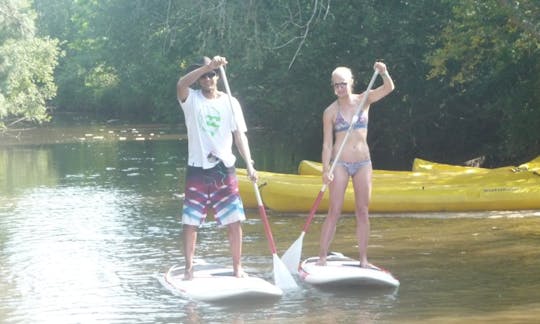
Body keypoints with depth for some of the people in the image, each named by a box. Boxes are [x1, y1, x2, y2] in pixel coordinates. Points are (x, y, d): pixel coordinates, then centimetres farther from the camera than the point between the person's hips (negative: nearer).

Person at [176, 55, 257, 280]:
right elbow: (181, 85, -23)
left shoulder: (230, 102, 5)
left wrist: (249, 165, -9)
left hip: (224, 170, 1)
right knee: (190, 222, 0)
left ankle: (237, 268, 11)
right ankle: (188, 268, 10)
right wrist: (208, 66, -34)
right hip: (197, 170, -1)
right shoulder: (191, 100, 0)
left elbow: (240, 135, 3)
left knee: (234, 221, -1)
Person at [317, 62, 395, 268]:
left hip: (363, 163, 3)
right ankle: (322, 257, -4)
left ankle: (363, 259, 7)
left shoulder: (363, 101, 5)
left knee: (363, 212, 4)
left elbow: (388, 88, -7)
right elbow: (327, 143, -4)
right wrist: (326, 169, -15)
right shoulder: (331, 111, -1)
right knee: (334, 212, -7)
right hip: (340, 163, -3)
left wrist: (383, 73, -27)